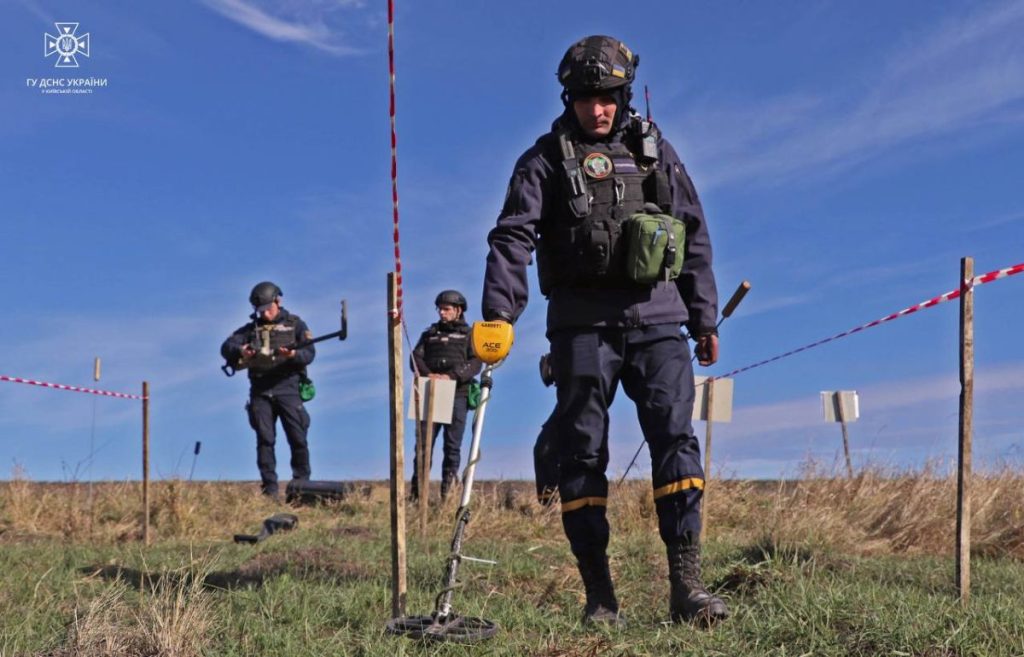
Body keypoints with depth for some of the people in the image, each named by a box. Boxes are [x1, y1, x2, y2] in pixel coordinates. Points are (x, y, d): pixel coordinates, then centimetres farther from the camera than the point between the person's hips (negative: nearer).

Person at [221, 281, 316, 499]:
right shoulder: (251, 328, 15)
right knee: (265, 439, -3)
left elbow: (310, 353, -1)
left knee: (298, 438, -5)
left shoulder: (295, 324, 10)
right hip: (260, 391, 2)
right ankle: (270, 488, 1)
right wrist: (240, 351, -17)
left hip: (287, 388, -2)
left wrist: (293, 354, -23)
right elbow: (226, 347, 5)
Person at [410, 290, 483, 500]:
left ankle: (447, 494, -1)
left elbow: (475, 363, -1)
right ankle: (416, 493, -6)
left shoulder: (469, 335, 15)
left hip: (457, 395, -2)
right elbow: (416, 357, 9)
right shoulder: (430, 334, 23)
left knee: (452, 445, -3)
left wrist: (451, 376, -17)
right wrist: (427, 374, -13)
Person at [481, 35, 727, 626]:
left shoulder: (655, 150, 13)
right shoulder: (547, 159, 6)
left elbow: (696, 236, 16)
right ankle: (600, 598, 6)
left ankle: (687, 586, -5)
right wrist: (499, 313, -20)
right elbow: (513, 237, -6)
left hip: (656, 317, 2)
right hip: (583, 323, -1)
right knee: (582, 452, -1)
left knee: (676, 438, -9)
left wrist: (705, 318, 12)